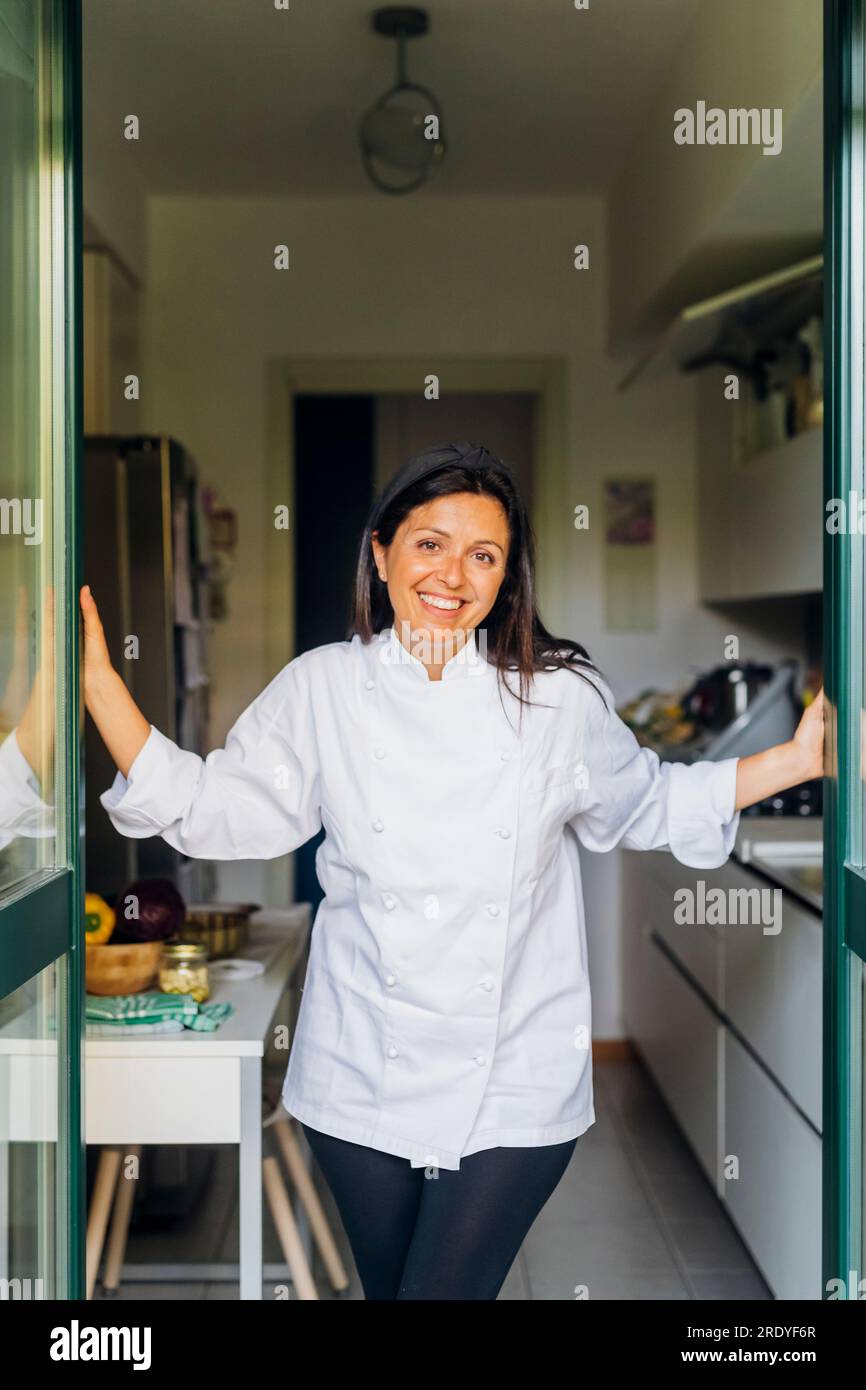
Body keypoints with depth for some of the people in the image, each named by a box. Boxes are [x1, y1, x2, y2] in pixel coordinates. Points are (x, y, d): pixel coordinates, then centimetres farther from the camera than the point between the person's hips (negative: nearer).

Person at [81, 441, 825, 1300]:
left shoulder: (560, 696, -3)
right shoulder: (320, 690, -2)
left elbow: (647, 804, 11)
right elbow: (205, 807, 1)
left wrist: (797, 759, 2)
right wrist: (96, 674, -7)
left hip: (516, 1087, -1)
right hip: (362, 1079, 2)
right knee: (387, 1285, 17)